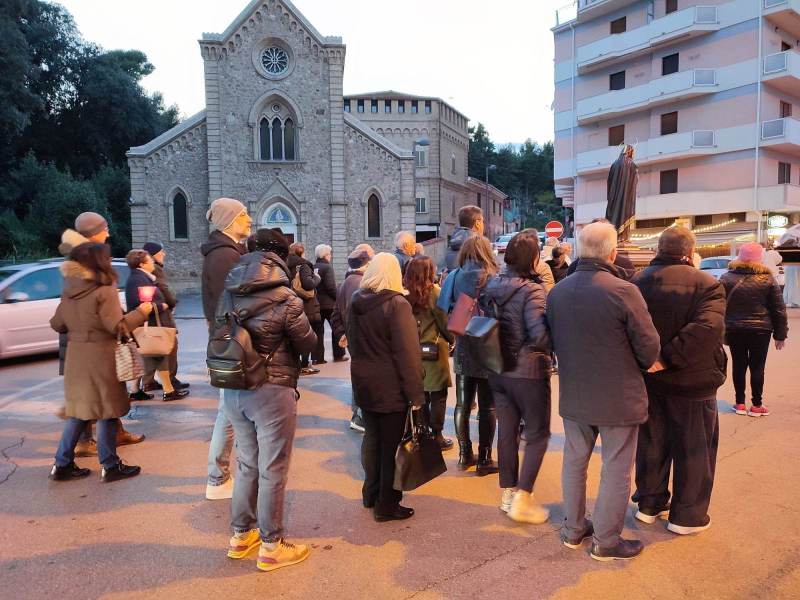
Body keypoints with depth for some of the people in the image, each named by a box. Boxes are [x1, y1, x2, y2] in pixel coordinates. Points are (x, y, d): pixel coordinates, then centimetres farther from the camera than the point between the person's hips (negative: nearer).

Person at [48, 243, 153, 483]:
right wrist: (141, 312, -7)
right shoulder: (105, 292, -14)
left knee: (79, 410, 17)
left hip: (75, 357, 7)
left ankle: (62, 464, 20)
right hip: (100, 358, -7)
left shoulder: (69, 292, 8)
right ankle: (110, 466, 10)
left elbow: (57, 324, 14)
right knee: (106, 411, 3)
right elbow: (117, 326, -18)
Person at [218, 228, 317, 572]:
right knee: (272, 470, 7)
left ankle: (240, 535, 34)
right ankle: (271, 547, 20)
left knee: (247, 463, 21)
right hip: (271, 391, -6)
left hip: (233, 389, 6)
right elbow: (308, 343, -4)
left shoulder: (229, 294, 2)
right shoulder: (285, 298, -14)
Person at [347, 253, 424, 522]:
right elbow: (407, 352, -20)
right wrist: (415, 393, -16)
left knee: (372, 437, 20)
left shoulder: (356, 302, 4)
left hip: (363, 381, 7)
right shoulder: (397, 304, -18)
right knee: (391, 443, 5)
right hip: (390, 385, -7)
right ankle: (387, 504, 15)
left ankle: (371, 494, 34)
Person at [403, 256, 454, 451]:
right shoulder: (434, 293, -14)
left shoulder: (406, 295, -3)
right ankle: (437, 436, 14)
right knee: (438, 397, 7)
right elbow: (444, 321, -9)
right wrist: (452, 339, 8)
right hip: (435, 351, -5)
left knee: (421, 395, 16)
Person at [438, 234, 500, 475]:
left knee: (463, 405, 14)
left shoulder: (453, 278, 0)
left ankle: (465, 455, 24)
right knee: (487, 408, 7)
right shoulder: (492, 279, -11)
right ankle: (484, 460, 13)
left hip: (462, 351, 4)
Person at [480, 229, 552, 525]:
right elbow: (540, 334, -28)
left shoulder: (492, 286, 2)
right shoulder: (532, 291, -19)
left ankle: (507, 493, 28)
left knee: (506, 431, 16)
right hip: (528, 373, -6)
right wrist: (555, 351, -11)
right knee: (538, 435, 8)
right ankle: (522, 500, 8)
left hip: (498, 371, 7)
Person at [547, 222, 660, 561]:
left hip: (573, 394, 5)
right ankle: (606, 542, 23)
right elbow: (649, 347, -13)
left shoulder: (556, 292, -4)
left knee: (574, 461, 19)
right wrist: (644, 365, 9)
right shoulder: (624, 291, -21)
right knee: (616, 470, 10)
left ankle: (573, 529, 33)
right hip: (618, 397, -5)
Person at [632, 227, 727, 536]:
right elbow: (707, 327, -30)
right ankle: (686, 515, 25)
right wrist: (670, 357, -26)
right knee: (693, 449, 13)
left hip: (648, 379, 4)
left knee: (652, 444, 19)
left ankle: (650, 504, 33)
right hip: (691, 381, -4)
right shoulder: (706, 284, -15)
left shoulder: (637, 282, -3)